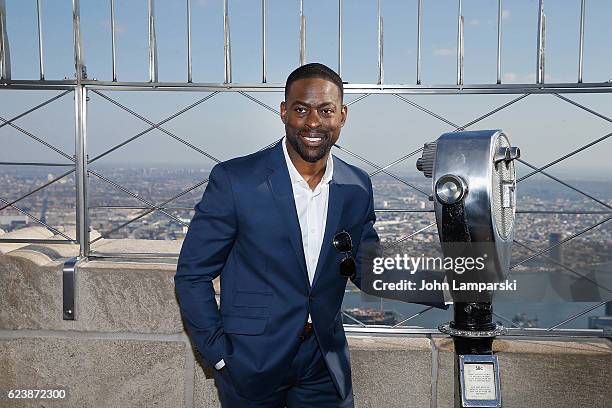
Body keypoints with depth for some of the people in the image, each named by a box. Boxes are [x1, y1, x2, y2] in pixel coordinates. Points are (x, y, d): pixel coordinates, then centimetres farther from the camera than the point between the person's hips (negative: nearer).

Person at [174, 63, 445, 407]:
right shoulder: (234, 180, -15)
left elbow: (368, 272, 6)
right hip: (251, 363, -3)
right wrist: (219, 355, -10)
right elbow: (192, 275, -8)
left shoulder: (357, 186, -3)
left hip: (326, 362, 3)